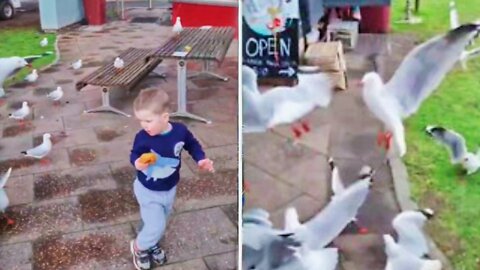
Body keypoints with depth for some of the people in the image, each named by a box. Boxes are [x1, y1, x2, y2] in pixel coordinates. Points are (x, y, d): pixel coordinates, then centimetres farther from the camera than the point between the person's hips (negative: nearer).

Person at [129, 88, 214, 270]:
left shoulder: (180, 131, -19)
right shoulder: (142, 137, -26)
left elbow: (192, 144, 1)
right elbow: (134, 154, -10)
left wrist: (201, 159, -14)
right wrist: (137, 162, -33)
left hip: (169, 189, 4)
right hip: (147, 191, -3)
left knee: (160, 221, 24)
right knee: (156, 226, -4)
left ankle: (151, 244, 52)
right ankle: (139, 247, 28)